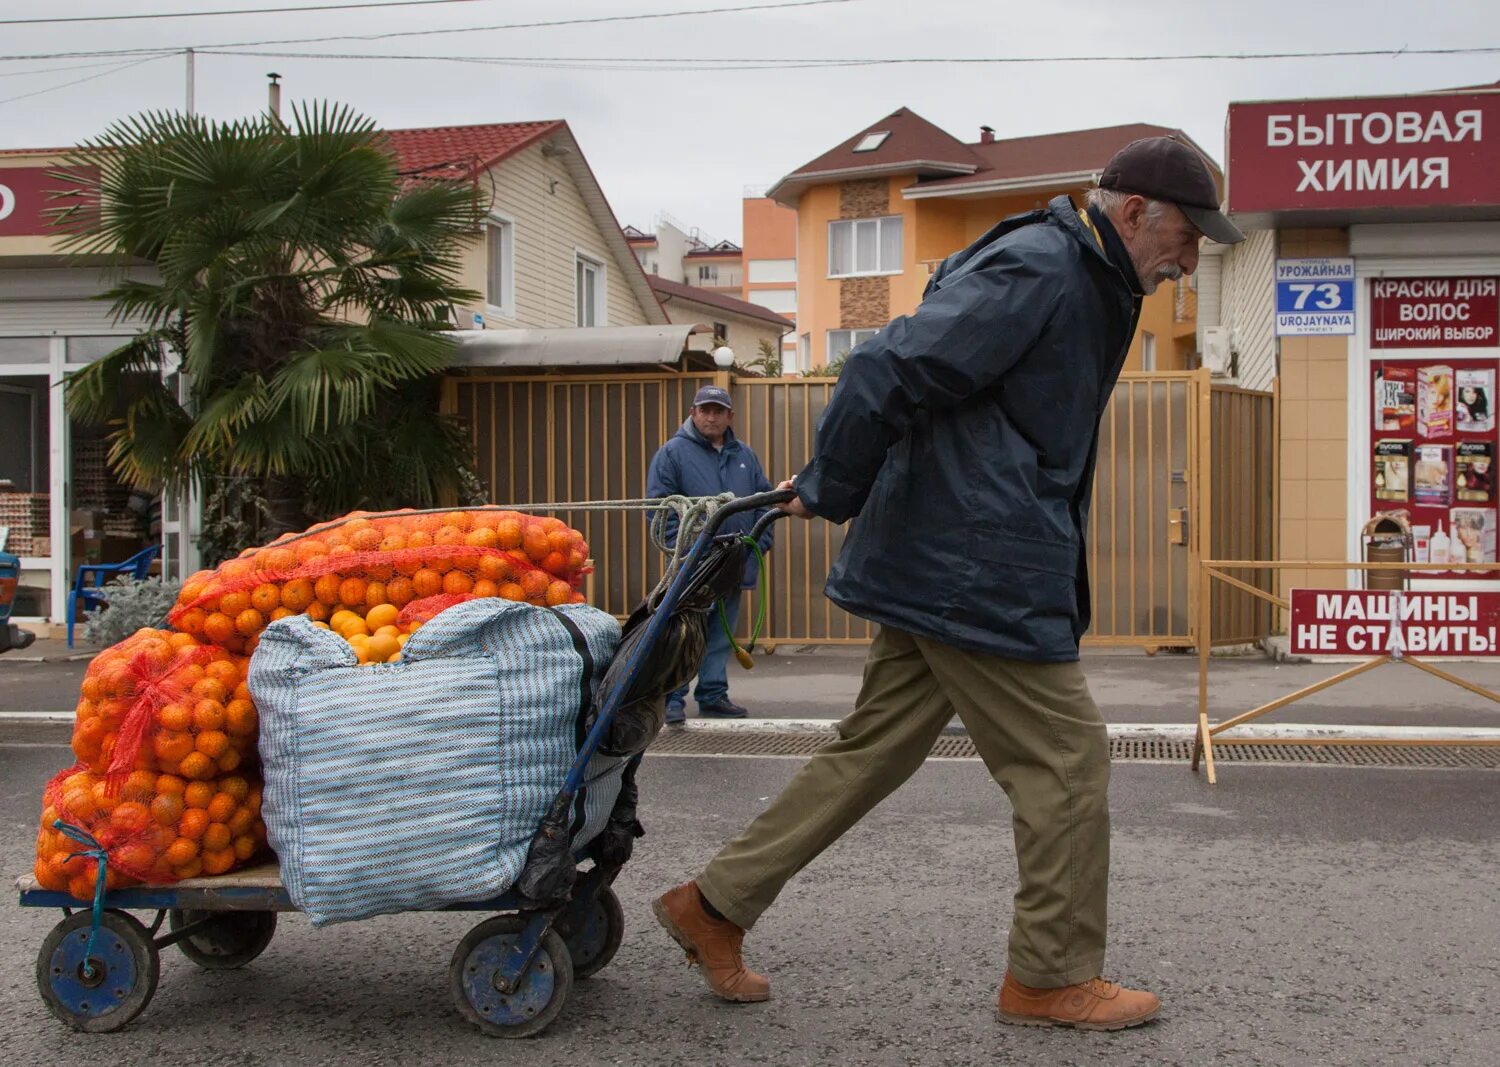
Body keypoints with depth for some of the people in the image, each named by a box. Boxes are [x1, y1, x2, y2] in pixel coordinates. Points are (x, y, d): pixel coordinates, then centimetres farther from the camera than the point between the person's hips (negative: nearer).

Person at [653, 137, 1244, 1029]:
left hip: (932, 559, 10)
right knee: (1068, 760, 1)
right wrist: (831, 496, -10)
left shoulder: (1082, 283, 19)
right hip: (979, 573, -10)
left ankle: (715, 907, 20)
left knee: (875, 749, 14)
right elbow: (890, 373, -22)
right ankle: (1053, 976, 15)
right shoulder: (1037, 271, -16)